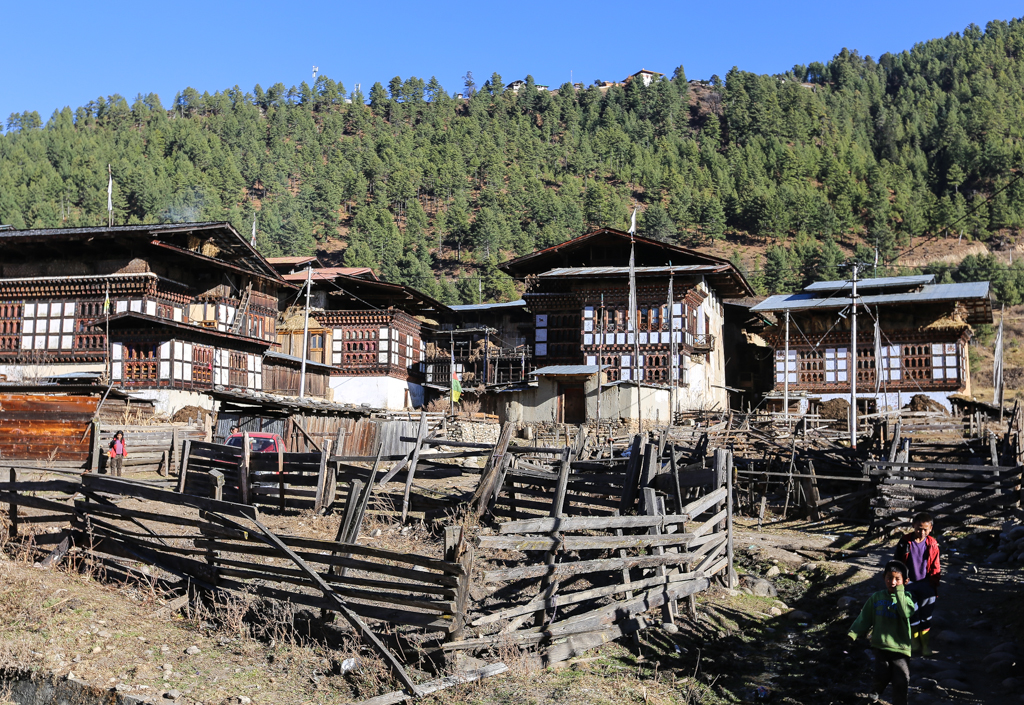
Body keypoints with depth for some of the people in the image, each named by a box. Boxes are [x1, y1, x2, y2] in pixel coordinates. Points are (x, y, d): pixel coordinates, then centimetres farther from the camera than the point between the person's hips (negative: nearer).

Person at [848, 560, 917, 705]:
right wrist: (853, 633, -6)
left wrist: (900, 591, -23)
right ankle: (876, 689, 29)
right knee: (882, 676, -5)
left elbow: (907, 612, -25)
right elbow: (864, 619, 4)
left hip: (900, 647, -1)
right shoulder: (876, 598, 3)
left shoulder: (905, 597, -2)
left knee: (901, 682, -5)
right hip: (881, 645, 1)